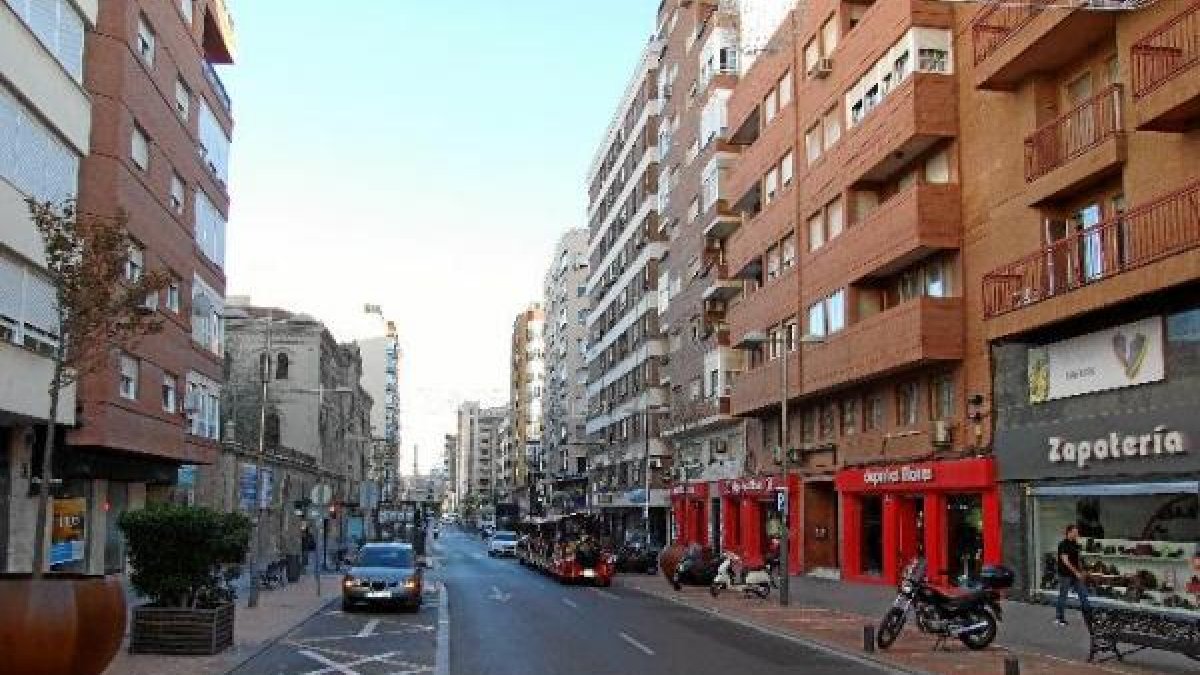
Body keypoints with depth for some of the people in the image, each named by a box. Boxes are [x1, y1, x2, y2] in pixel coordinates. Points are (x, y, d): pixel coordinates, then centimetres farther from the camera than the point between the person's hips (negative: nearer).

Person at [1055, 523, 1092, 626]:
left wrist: (1082, 572, 12)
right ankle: (1059, 618, 11)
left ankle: (1088, 614, 11)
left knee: (1083, 594, 5)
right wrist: (1077, 572, -21)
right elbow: (1065, 561, -20)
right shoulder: (1063, 544, -14)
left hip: (1076, 575, 7)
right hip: (1065, 575, -7)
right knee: (1063, 596, 2)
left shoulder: (1075, 544, 10)